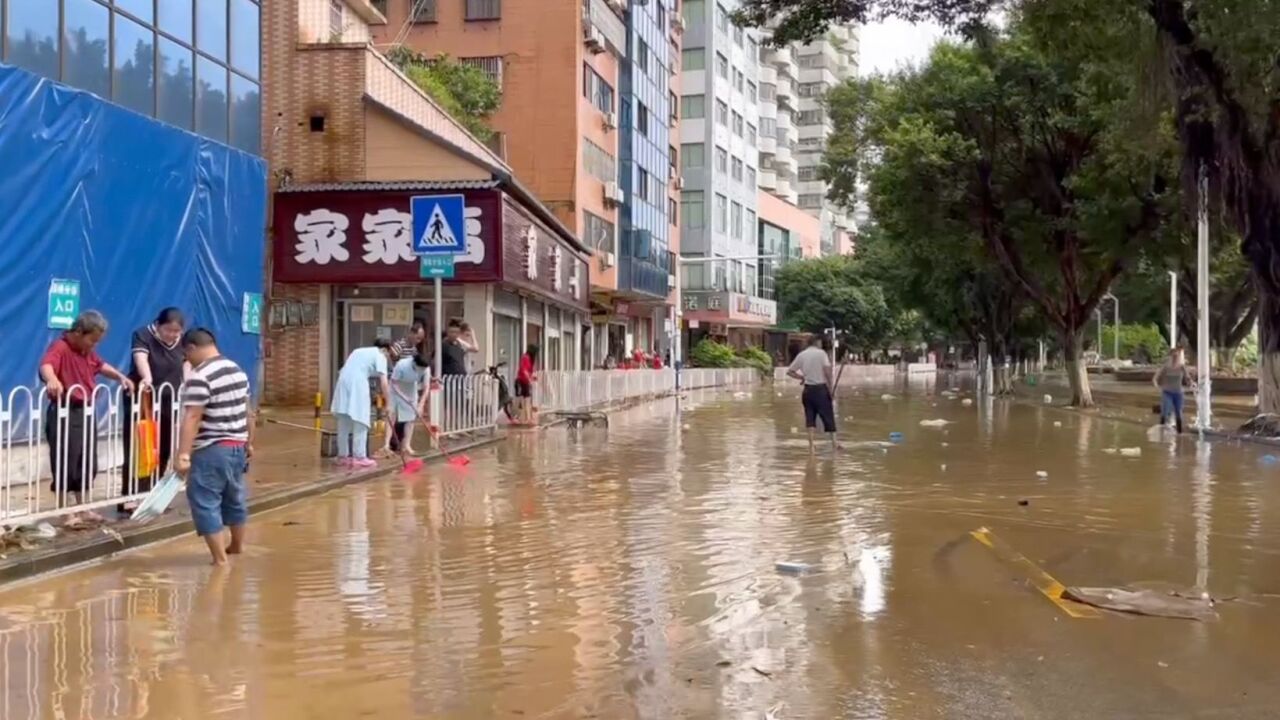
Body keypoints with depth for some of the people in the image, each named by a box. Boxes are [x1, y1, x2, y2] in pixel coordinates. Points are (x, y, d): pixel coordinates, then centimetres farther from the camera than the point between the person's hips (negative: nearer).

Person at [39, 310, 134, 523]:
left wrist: (121, 377, 20)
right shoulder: (60, 347, -17)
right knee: (65, 464, -3)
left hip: (85, 411, 9)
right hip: (65, 413, -9)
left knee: (87, 464, 15)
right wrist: (52, 379, -59)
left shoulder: (87, 351, 12)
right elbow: (46, 365, -38)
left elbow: (100, 365, 32)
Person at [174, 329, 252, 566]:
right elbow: (246, 412, 17)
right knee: (234, 498, 23)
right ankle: (237, 545, 40)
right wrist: (248, 443, 25)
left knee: (206, 504, -2)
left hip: (211, 451, -9)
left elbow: (192, 418, -23)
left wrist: (183, 455, -25)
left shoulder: (200, 377, -17)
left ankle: (220, 559, -4)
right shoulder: (238, 371, 10)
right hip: (237, 447, 9)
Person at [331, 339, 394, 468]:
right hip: (357, 384, -7)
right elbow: (383, 382, -3)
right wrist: (388, 403, 0)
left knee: (344, 424, 13)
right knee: (360, 423, -1)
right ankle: (359, 458, -2)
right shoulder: (379, 356, 8)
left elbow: (343, 371, 21)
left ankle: (343, 456, 19)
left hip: (343, 383, 7)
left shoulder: (359, 351, 29)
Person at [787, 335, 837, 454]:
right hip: (821, 388, -4)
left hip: (808, 389, 4)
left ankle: (811, 446, -1)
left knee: (810, 418, 7)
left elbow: (789, 371, 10)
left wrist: (802, 377, 11)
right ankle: (834, 444, 6)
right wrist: (830, 388, -7)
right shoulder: (821, 353, -6)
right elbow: (827, 371, -15)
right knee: (828, 416, 3)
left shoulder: (801, 355, 8)